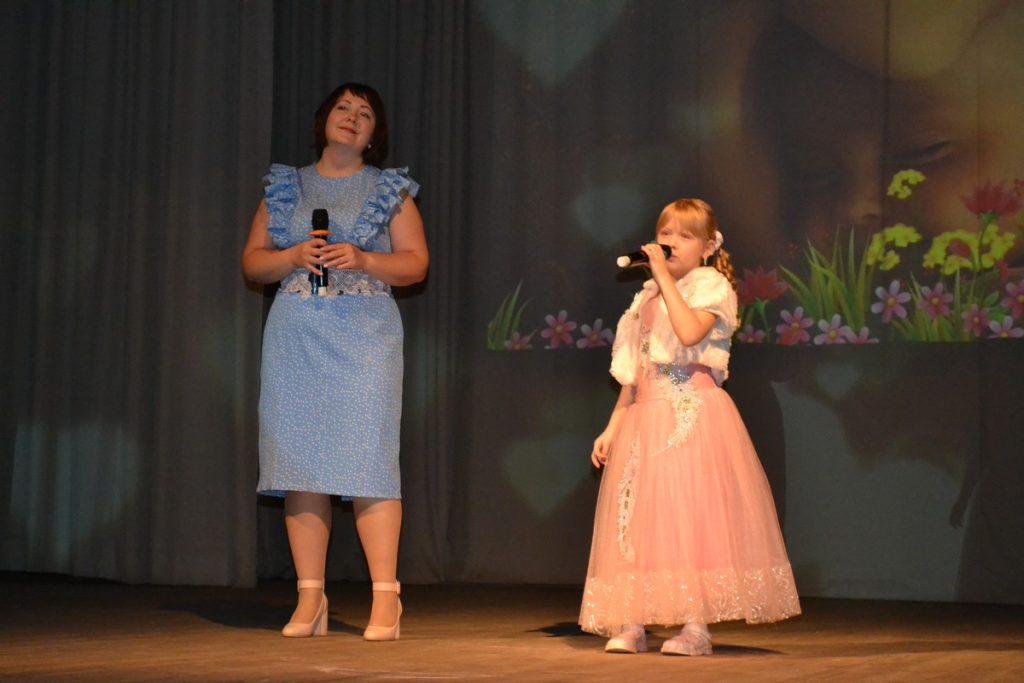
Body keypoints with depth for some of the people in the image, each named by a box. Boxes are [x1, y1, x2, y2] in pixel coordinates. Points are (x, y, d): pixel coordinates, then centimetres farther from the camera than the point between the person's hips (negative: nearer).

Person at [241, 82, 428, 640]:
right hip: (295, 336, 3)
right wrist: (295, 256, -7)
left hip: (365, 333, -2)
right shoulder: (284, 189, 16)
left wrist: (362, 259, -11)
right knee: (299, 457, -2)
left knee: (368, 455, -11)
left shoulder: (390, 191, 11)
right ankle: (310, 597, 3)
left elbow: (415, 263, 5)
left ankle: (385, 597, -9)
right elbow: (252, 262, 13)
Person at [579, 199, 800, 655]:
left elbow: (690, 332, -23)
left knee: (691, 510, -10)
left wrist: (664, 277, -16)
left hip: (694, 417, -6)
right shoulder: (648, 297, 17)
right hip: (646, 418, 6)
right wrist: (612, 428, 12)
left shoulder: (711, 285, -1)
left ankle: (696, 626, -7)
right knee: (640, 515, 3)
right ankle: (630, 623, 5)